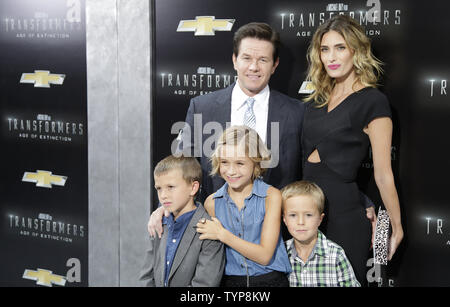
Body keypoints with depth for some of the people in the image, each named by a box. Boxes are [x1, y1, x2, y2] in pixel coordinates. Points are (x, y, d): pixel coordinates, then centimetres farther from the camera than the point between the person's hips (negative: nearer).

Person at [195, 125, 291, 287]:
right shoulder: (213, 202, 4)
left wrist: (222, 234, -10)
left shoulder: (271, 196, -4)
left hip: (269, 279, -1)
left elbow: (264, 256, -8)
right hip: (230, 281, 1)